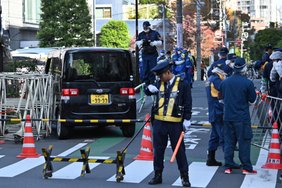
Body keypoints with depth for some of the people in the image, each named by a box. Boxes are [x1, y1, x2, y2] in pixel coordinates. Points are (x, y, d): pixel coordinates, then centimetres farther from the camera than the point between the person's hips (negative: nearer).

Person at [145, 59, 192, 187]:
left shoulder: (182, 84, -4)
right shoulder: (160, 84, 9)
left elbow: (188, 103, -4)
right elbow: (147, 92, 20)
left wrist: (186, 120, -9)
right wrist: (150, 88, -4)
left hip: (175, 123, -4)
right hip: (159, 122, 5)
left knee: (179, 150, 2)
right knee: (158, 150, 9)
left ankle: (184, 177, 11)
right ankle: (158, 175, 20)